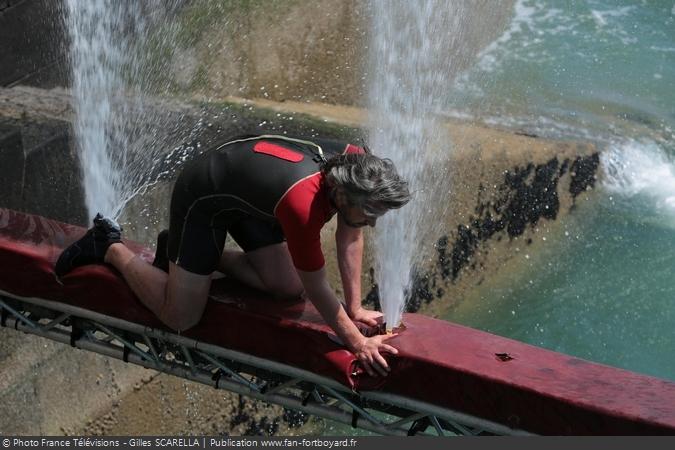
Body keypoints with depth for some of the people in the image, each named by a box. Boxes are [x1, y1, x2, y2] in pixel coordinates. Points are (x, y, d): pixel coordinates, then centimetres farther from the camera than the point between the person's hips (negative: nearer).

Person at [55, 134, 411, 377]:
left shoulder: (356, 164, -21)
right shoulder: (303, 203, -42)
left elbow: (350, 238, -4)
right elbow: (317, 287, -28)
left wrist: (354, 307, -1)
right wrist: (357, 343, -20)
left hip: (244, 190, 8)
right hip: (203, 197, -8)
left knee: (289, 289, 5)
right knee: (179, 318, -3)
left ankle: (207, 255, 21)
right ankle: (110, 247, 15)